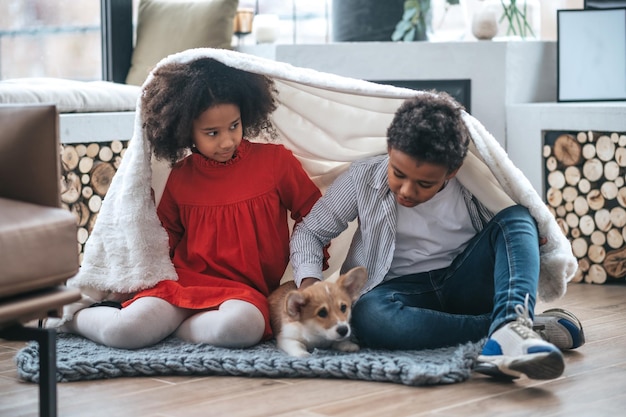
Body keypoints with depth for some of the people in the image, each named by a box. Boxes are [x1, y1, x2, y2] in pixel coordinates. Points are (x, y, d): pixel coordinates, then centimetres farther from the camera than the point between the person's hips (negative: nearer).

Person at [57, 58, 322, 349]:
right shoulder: (181, 177, 8)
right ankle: (69, 317, 7)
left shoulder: (276, 161, 1)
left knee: (242, 326, -40)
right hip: (184, 281, 1)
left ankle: (163, 326, -15)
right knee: (123, 331, -26)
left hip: (244, 289, -1)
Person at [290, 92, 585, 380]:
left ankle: (508, 330, -49)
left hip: (463, 284, 1)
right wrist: (309, 281, -14)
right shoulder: (362, 179, -8)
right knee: (369, 317, -38)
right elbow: (310, 232, 4)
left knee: (517, 218, -21)